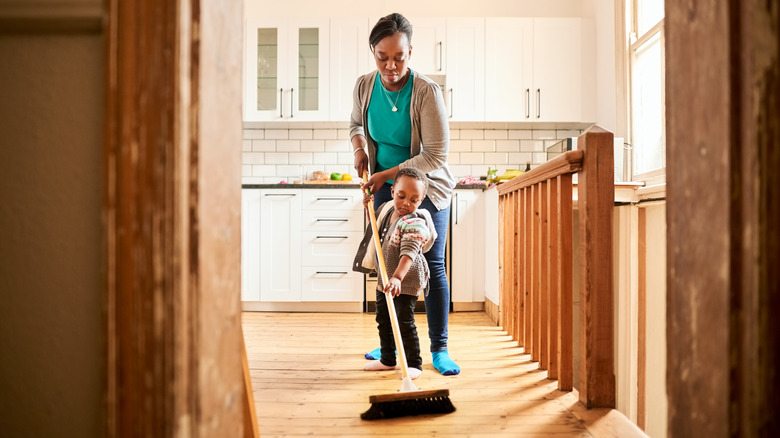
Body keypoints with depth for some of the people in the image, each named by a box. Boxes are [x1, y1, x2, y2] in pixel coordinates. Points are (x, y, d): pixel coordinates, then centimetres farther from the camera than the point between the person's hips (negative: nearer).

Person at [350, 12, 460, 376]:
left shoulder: (426, 92, -22)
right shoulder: (364, 86, -7)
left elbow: (435, 155, -23)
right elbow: (356, 123, 15)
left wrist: (386, 174, -22)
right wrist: (359, 148, -6)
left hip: (427, 187, -5)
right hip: (386, 187, 5)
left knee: (432, 265, -4)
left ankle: (439, 349, 7)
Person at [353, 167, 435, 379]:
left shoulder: (415, 224, -25)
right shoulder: (387, 208, 0)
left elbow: (409, 253, -38)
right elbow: (376, 225, 22)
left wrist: (397, 277, -50)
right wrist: (369, 207, 6)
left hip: (406, 281, -9)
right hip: (385, 278, 9)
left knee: (404, 322, -6)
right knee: (383, 320, 18)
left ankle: (414, 364, 10)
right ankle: (387, 359, 35)